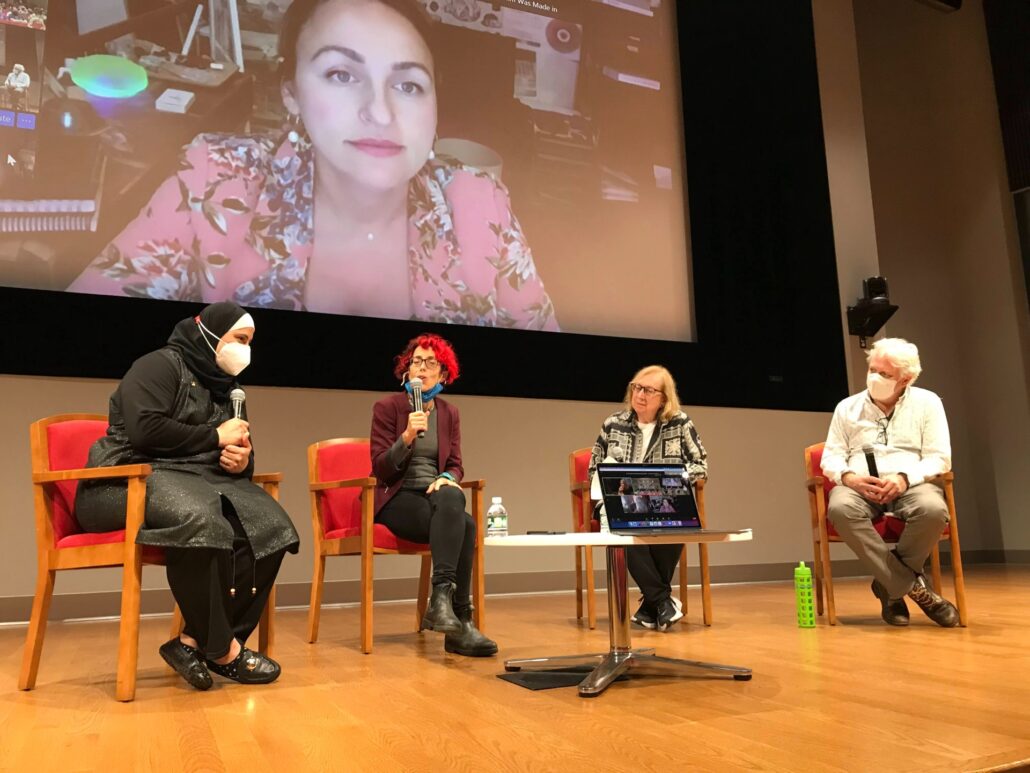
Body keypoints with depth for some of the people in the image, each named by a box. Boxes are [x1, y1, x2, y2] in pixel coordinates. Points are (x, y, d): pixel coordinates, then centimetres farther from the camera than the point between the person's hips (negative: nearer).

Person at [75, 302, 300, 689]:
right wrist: (215, 437, -11)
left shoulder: (224, 387, 22)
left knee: (269, 526, -20)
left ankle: (197, 641, -20)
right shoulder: (160, 365, -2)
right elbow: (145, 429, -19)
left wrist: (242, 460, -2)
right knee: (199, 518, -41)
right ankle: (222, 649, -27)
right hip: (135, 478, -8)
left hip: (201, 479, 8)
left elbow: (238, 452, 24)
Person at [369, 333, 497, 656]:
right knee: (463, 524, -32)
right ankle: (459, 621, -30)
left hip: (436, 494, 4)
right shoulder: (387, 407, 1)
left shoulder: (449, 413, 14)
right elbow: (380, 469, -6)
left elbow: (455, 465, 11)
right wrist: (407, 437, -21)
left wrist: (447, 479, -12)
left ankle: (442, 599, -37)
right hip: (397, 497, -3)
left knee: (451, 498, -35)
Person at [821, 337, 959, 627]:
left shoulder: (927, 403, 9)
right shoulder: (847, 407, 13)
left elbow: (939, 458, 1)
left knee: (933, 509, -37)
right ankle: (913, 587, -26)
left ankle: (892, 585, -14)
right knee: (840, 508, -36)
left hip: (910, 485, 0)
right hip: (860, 488, 1)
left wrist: (905, 478, -18)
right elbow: (831, 456, 9)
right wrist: (849, 477, -15)